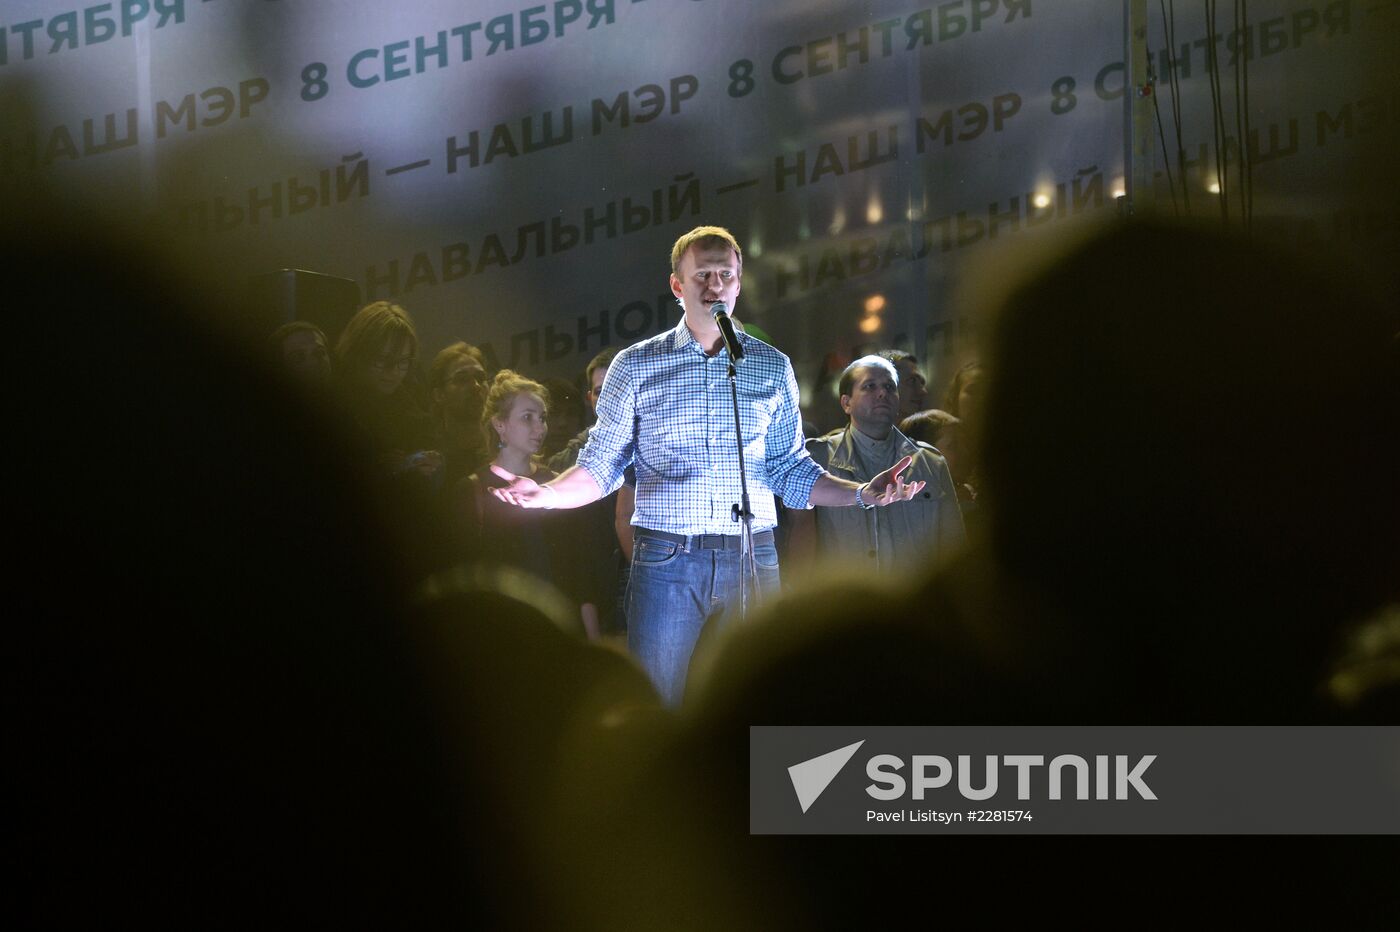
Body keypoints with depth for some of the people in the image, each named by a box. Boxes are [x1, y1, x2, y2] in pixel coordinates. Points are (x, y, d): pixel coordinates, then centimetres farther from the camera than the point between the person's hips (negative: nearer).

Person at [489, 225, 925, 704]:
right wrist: (549, 494, -13)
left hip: (752, 561, 2)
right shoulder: (635, 367, 6)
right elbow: (602, 466, 6)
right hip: (667, 561, -2)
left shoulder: (773, 368, 11)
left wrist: (863, 494, -1)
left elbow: (790, 469, 13)